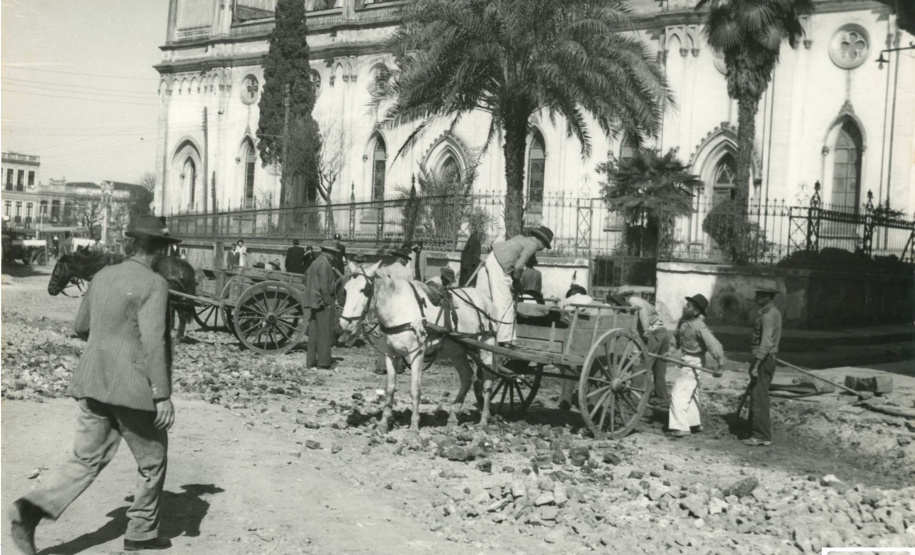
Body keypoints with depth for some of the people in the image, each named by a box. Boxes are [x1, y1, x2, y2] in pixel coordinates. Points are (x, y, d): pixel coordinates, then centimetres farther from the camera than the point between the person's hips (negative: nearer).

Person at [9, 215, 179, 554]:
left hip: (94, 385, 7)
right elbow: (154, 342, -21)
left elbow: (81, 327, 18)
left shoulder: (103, 276, 9)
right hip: (133, 387, -6)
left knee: (87, 459, 11)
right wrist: (163, 396, -19)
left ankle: (35, 507, -9)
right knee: (153, 460, 13)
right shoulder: (153, 285, -13)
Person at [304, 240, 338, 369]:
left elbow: (306, 281, 21)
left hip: (314, 301, 9)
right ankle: (323, 361, 1)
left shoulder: (315, 262, 14)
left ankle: (312, 361, 15)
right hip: (323, 303, -9)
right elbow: (324, 286, -20)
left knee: (314, 333, 11)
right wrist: (329, 302, -15)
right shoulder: (325, 264, -15)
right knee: (325, 333, -3)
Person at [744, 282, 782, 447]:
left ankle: (762, 436, -5)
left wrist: (755, 365, -26)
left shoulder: (767, 315, -17)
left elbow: (766, 342, -24)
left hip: (763, 359, -10)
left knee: (758, 397, -7)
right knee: (760, 397, 15)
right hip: (770, 358, 10)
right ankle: (763, 431, 21)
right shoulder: (775, 313, 15)